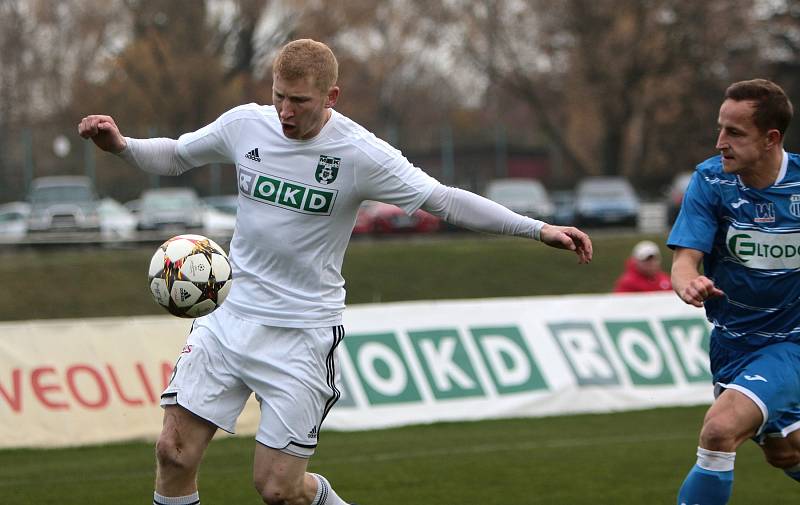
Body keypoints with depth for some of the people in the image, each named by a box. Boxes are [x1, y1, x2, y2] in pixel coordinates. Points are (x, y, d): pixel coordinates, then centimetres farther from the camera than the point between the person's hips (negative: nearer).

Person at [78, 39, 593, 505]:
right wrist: (121, 145, -5)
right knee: (175, 452, -6)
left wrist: (538, 228, -19)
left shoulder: (361, 154, -14)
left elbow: (444, 199, -12)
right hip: (231, 313, 4)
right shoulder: (246, 124, -2)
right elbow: (175, 156, 14)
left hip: (302, 335, -4)